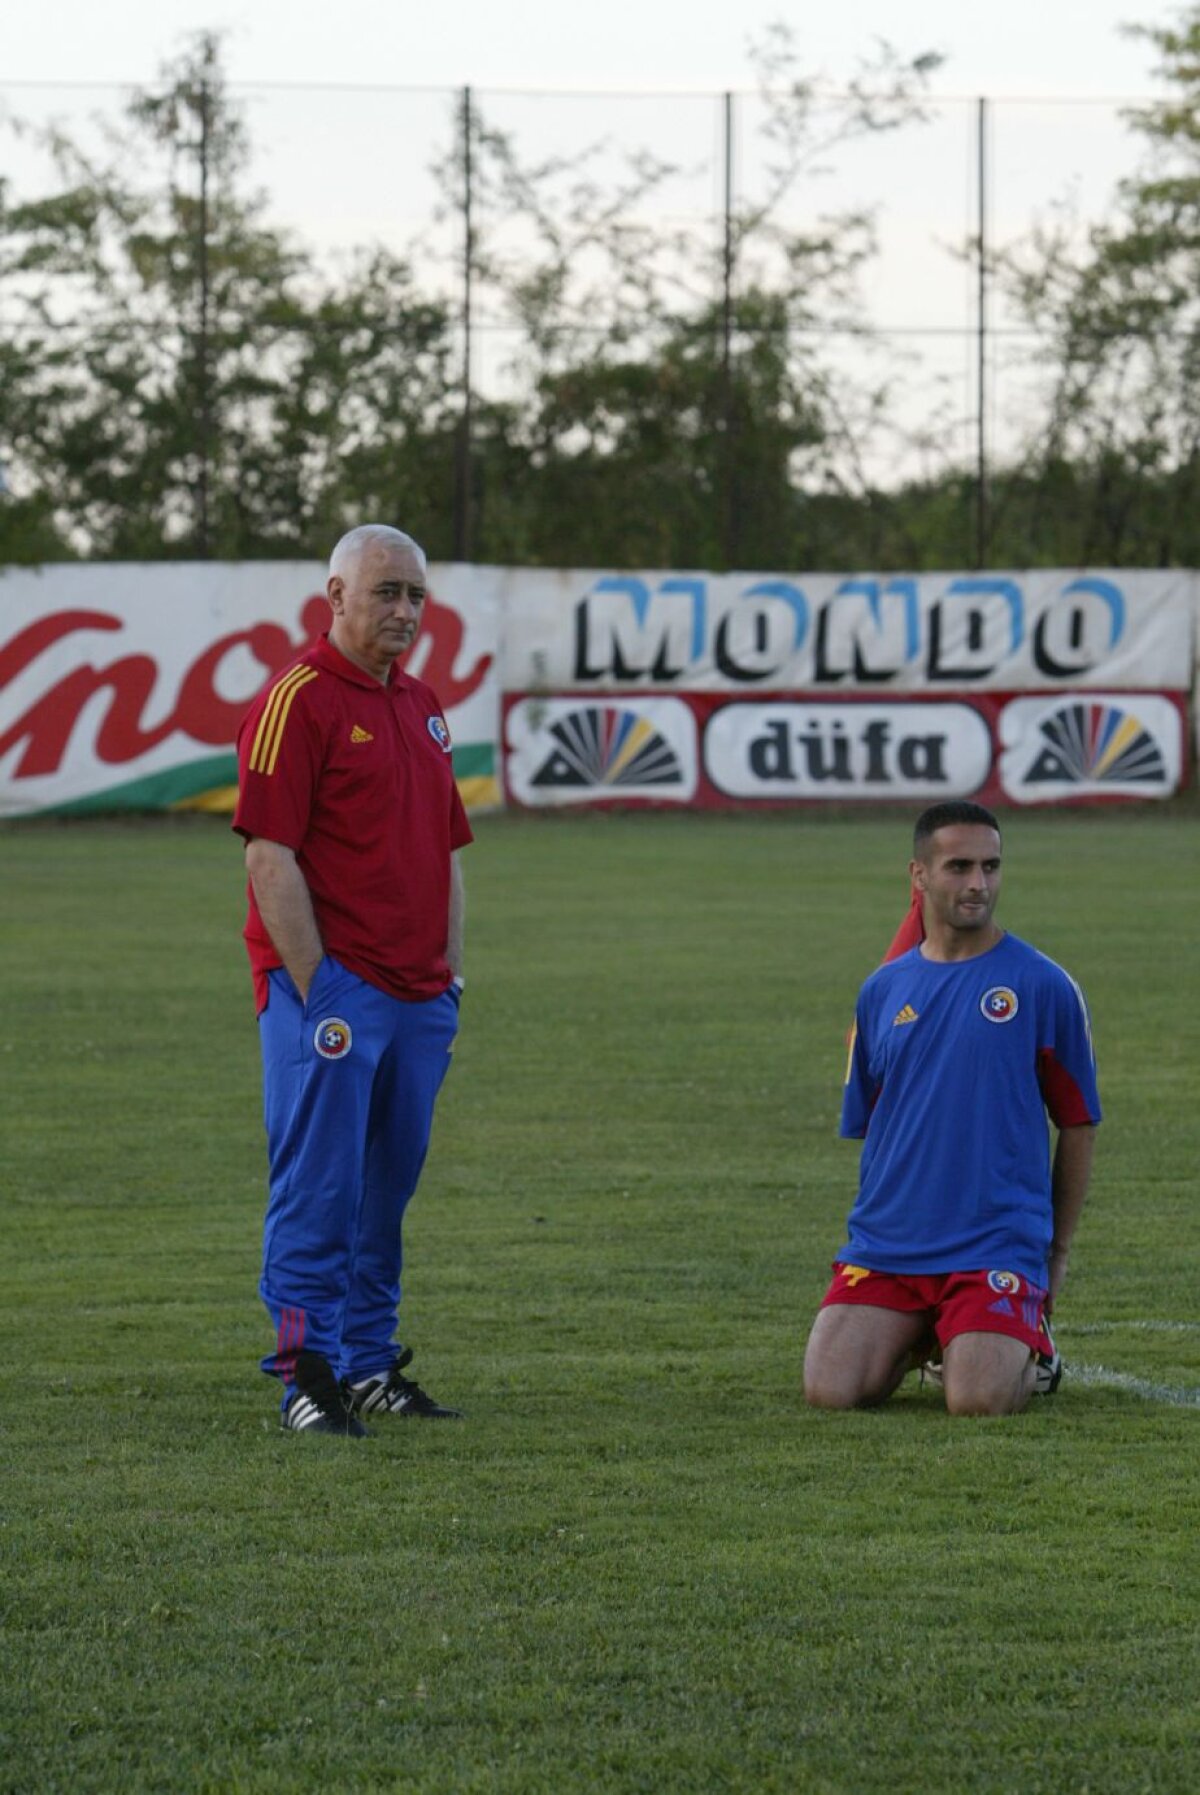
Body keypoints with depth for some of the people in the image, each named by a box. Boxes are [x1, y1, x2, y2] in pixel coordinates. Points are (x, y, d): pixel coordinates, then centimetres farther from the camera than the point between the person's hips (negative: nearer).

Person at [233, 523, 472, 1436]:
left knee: (387, 1188, 11)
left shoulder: (422, 706, 17)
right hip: (330, 991, -8)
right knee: (318, 1187, -7)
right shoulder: (298, 700, -8)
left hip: (415, 993, 8)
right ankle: (309, 1371, -4)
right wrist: (313, 986, -17)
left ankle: (371, 1366, 18)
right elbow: (270, 855, -14)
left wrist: (451, 979, 16)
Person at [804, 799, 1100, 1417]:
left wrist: (1057, 1249, 8)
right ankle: (914, 1338, 17)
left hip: (996, 1247, -3)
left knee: (977, 1401, -24)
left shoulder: (1042, 985, -1)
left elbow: (1077, 1126, 6)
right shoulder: (883, 990, 10)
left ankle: (1029, 1349, 12)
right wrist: (884, 1217, 14)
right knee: (831, 1392, -16)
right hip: (885, 1246, 3)